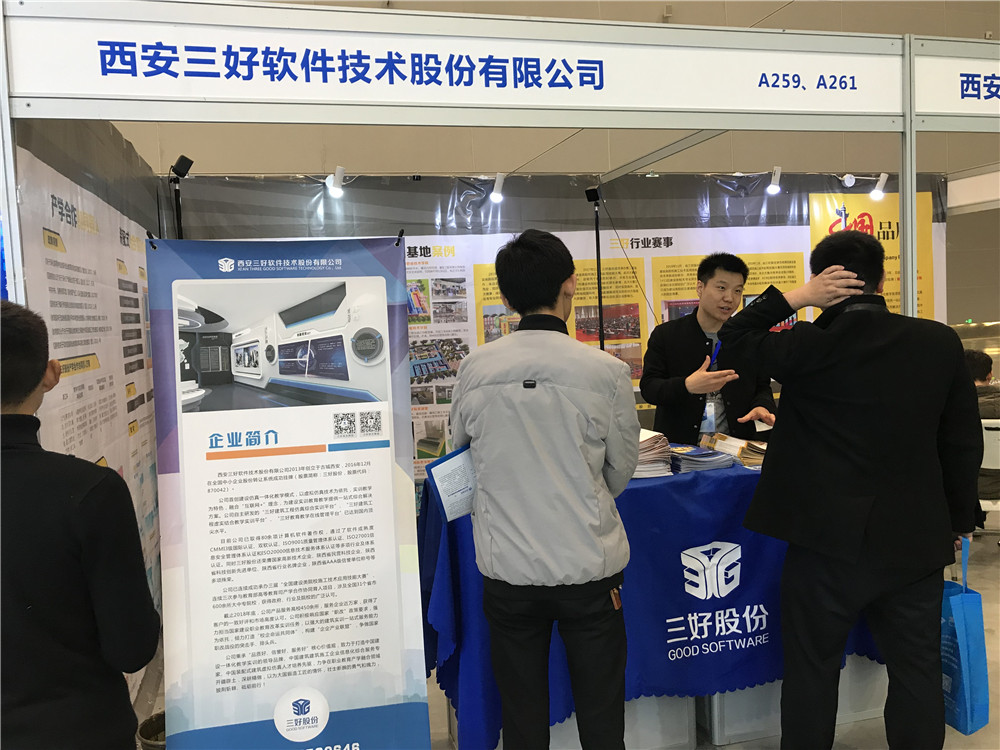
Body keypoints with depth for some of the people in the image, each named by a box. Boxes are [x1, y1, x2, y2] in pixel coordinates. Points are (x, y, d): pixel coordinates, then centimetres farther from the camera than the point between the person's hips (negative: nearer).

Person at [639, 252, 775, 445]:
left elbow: (762, 387, 18)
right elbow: (648, 387, -4)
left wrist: (762, 407, -5)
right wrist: (687, 386, -22)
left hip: (734, 445, 2)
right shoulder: (665, 335, 3)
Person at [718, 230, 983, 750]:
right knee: (916, 673, 18)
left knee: (812, 669, 14)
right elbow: (962, 443, 3)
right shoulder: (940, 343, -3)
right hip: (916, 541, 3)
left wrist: (797, 296, -4)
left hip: (828, 541, -3)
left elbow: (735, 335, 3)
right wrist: (960, 518, 15)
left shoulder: (810, 347, -13)